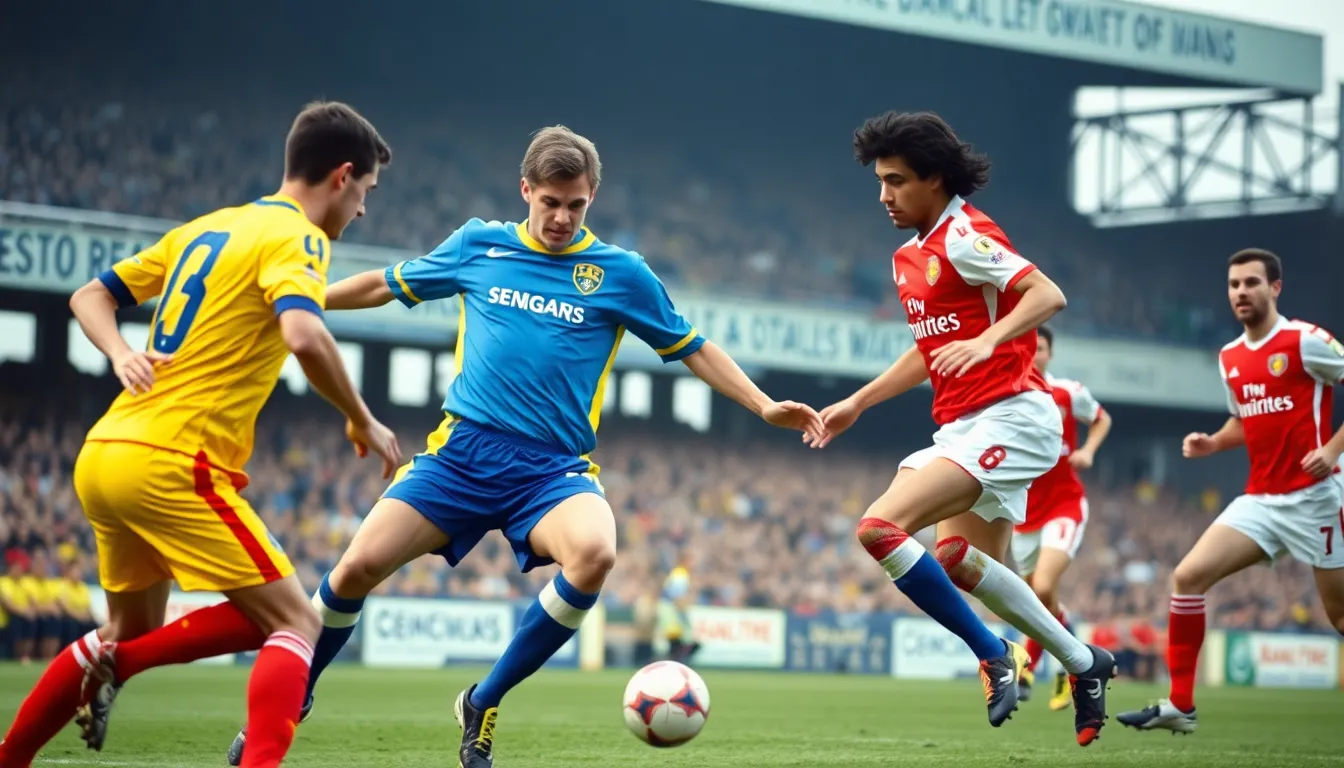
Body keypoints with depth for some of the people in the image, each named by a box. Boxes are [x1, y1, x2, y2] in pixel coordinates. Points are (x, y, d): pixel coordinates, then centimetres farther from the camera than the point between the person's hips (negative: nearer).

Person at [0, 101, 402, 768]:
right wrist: (362, 420, -12)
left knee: (133, 628, 26)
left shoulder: (204, 228, 18)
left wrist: (121, 355, 3)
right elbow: (304, 337, -25)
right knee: (295, 623, -4)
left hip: (101, 456, 9)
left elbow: (91, 296, 21)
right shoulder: (296, 236, -6)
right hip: (172, 465, -9)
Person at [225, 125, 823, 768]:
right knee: (358, 567, -12)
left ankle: (483, 705, -12)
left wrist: (764, 406, 4)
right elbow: (387, 285, 21)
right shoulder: (478, 245, 8)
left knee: (594, 552, -33)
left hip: (553, 469, -1)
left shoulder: (619, 273, 5)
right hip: (461, 451, 1)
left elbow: (691, 349, 13)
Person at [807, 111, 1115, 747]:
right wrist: (857, 403, 26)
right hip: (964, 427, 10)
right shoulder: (910, 257, 17)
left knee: (880, 527, -20)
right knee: (959, 562, 13)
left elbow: (1048, 294, -22)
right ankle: (1082, 664, 26)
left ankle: (993, 655, -8)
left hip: (1007, 418, -10)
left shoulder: (964, 237, -11)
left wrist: (988, 340, -36)